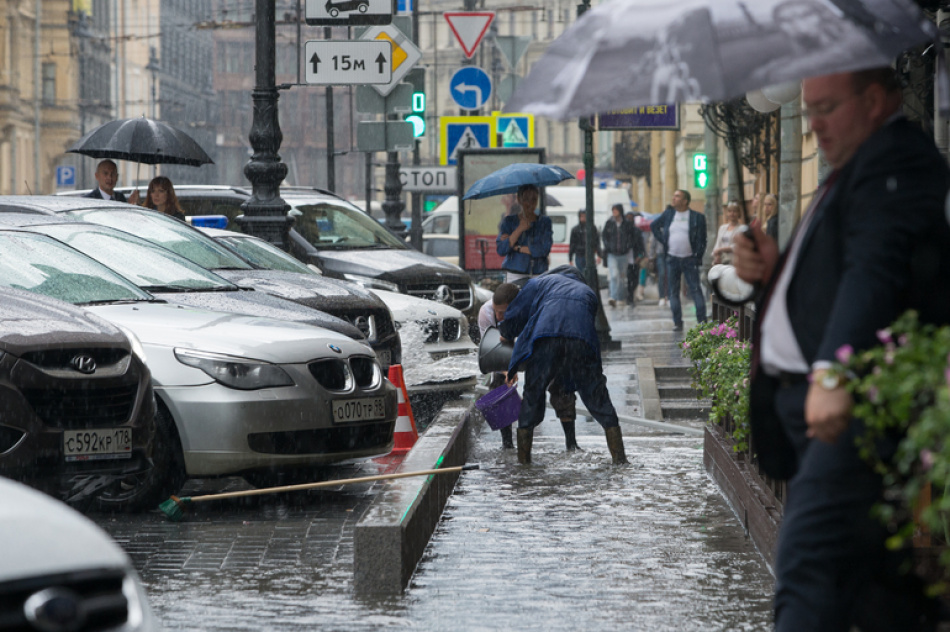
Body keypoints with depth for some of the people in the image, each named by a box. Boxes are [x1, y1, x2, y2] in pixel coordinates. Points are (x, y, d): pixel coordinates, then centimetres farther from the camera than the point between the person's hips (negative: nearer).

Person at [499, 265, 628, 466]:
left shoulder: (539, 282, 32)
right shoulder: (588, 292, 40)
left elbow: (512, 320, 27)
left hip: (544, 338, -2)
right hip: (582, 341, 2)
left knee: (532, 396, 9)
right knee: (597, 397, 10)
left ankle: (523, 460, 11)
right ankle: (619, 457, 8)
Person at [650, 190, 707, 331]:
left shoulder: (697, 217, -2)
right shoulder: (668, 214, 7)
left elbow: (702, 240, -1)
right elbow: (654, 226, 20)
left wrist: (698, 257, -8)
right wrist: (663, 240, 8)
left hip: (690, 260, -3)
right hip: (672, 259, 4)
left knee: (695, 290, -6)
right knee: (673, 291, 4)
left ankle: (702, 321, -6)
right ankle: (677, 322, 9)